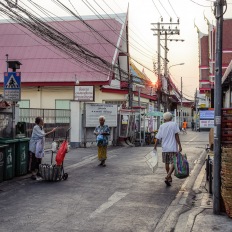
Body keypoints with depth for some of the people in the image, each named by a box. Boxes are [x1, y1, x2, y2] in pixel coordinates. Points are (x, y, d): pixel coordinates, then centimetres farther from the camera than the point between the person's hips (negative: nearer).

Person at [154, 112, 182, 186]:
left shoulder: (162, 126, 6)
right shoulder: (174, 124, -2)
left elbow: (158, 138, 5)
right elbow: (176, 136, -9)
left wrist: (155, 147, 16)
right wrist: (179, 146, -9)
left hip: (164, 148, 4)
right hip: (173, 148, -4)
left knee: (167, 163, 17)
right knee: (173, 163, -1)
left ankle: (169, 177, 31)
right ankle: (167, 177, -19)